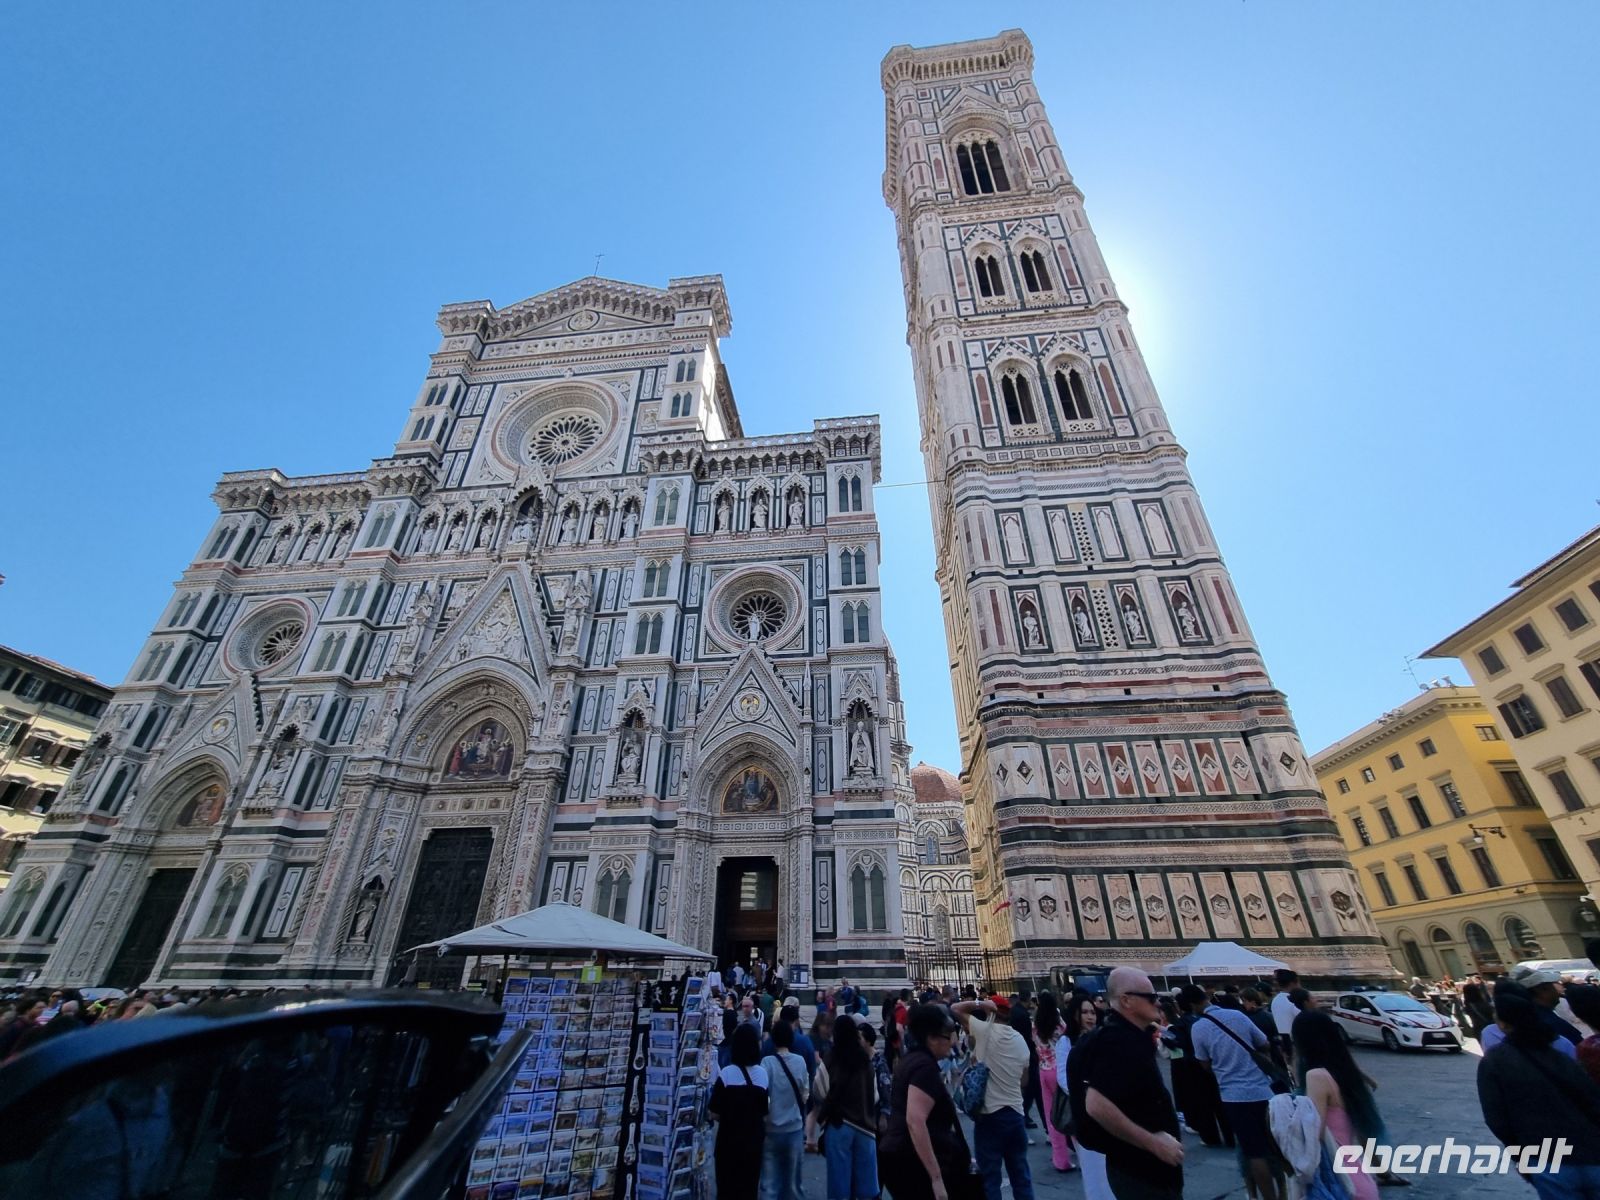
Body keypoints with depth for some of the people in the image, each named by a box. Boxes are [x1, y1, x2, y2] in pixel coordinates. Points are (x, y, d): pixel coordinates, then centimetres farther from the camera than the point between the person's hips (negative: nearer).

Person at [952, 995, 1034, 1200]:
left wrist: (980, 1004, -8)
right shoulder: (1021, 1040, 6)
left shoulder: (986, 1031, -13)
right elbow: (1023, 1078, 14)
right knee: (1020, 1173, 19)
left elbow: (955, 1009, -13)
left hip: (990, 1114, -6)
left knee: (990, 1176, 5)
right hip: (1015, 1112, 6)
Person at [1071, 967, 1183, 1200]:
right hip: (1137, 1170, -9)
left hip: (1146, 1166, 9)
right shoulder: (1118, 1040, -25)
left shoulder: (1127, 1036, 6)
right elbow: (1097, 1106, -32)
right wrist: (1153, 1143, -25)